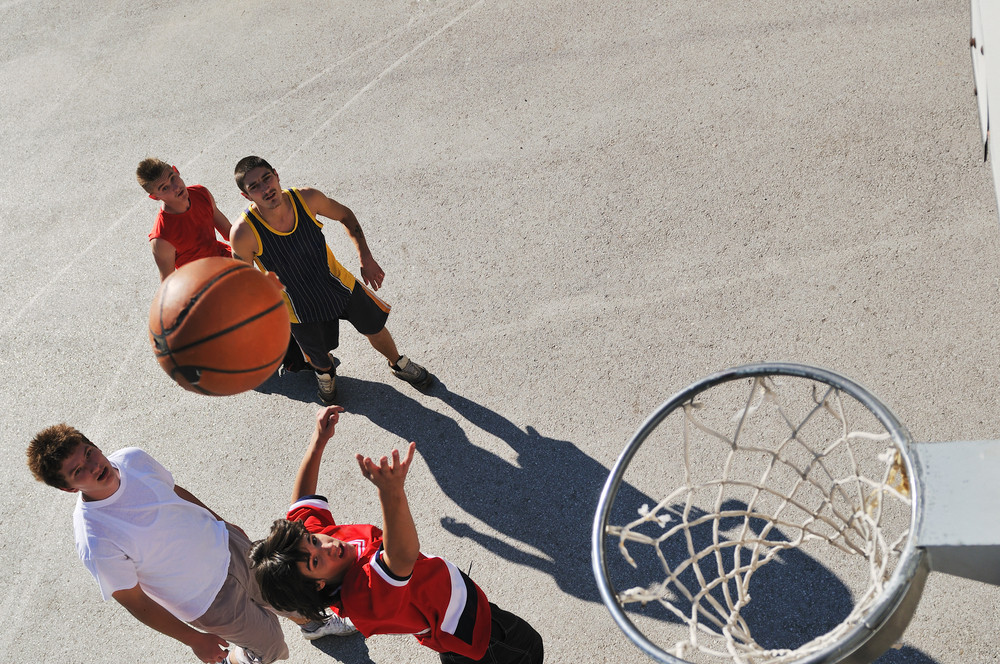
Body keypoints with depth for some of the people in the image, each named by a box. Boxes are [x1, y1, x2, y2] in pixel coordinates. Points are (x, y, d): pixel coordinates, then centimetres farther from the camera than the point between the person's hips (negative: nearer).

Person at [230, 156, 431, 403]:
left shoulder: (306, 198, -26)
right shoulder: (243, 233, -33)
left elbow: (345, 215, -4)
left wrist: (366, 258, -10)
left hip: (339, 283, 2)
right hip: (301, 307, -2)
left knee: (376, 328, 21)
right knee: (320, 359, 20)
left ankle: (398, 363, 56)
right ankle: (325, 372, 61)